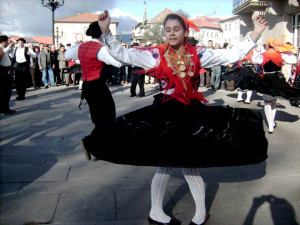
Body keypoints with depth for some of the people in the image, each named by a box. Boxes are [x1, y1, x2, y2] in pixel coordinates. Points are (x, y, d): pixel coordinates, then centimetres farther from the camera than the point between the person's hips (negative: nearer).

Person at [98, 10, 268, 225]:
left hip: (192, 112, 1)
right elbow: (122, 54, -4)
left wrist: (255, 35, -5)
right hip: (165, 113, -1)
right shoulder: (156, 54, -2)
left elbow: (232, 55, 1)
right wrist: (106, 31, -13)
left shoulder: (198, 54, 1)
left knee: (190, 164, 8)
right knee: (166, 164, 8)